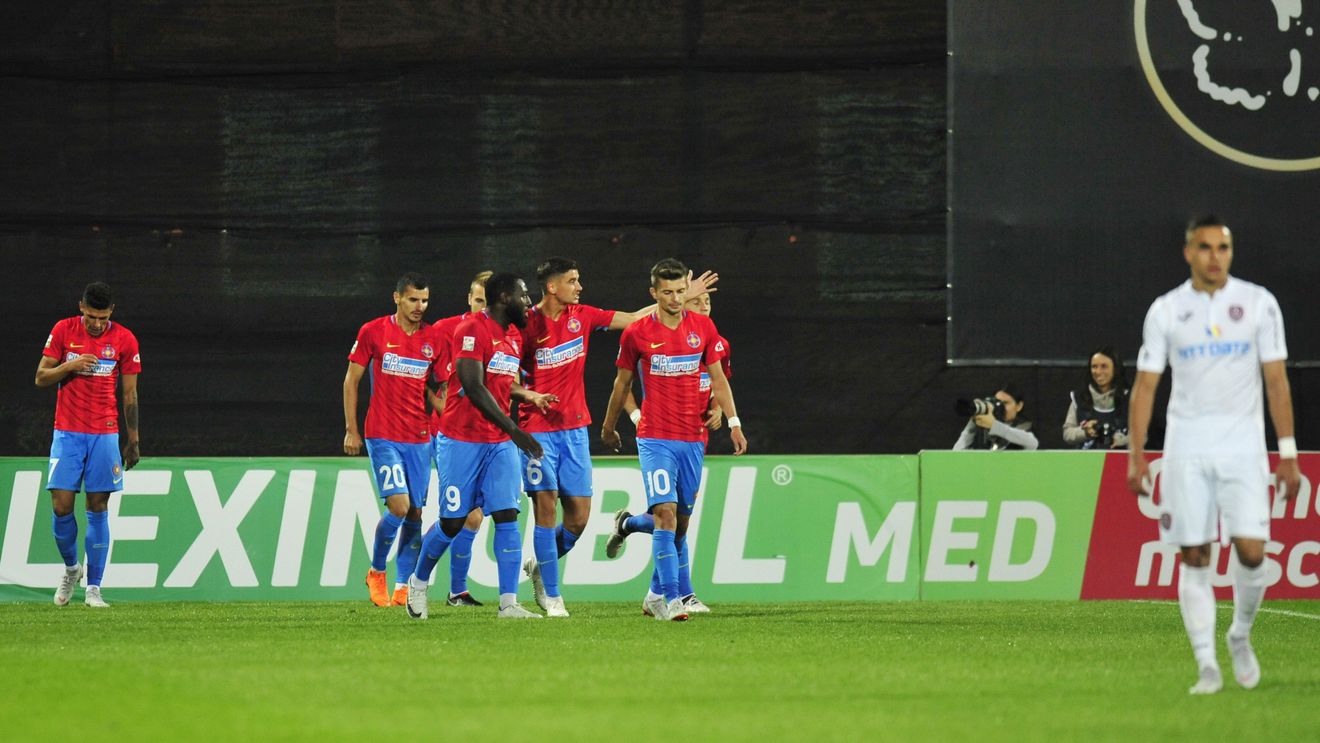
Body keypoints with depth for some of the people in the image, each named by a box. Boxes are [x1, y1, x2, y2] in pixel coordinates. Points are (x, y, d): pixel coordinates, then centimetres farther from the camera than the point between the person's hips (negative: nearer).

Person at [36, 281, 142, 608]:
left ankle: (93, 588, 1)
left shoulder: (124, 340, -1)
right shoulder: (63, 330, 0)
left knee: (97, 509, -2)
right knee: (61, 506, -6)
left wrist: (133, 441, 5)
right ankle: (71, 568, 20)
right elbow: (41, 377, 3)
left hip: (105, 434, 0)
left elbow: (129, 394, 6)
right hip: (67, 432, 0)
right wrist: (69, 366, -16)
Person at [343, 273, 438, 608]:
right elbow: (351, 381, 4)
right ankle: (376, 572, 7)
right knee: (399, 505, -15)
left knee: (416, 512, 2)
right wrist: (351, 430, 2)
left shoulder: (433, 339, 5)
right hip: (383, 437, -4)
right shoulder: (373, 332, -2)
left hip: (420, 438, 4)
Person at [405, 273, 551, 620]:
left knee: (507, 518, -5)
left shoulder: (514, 337, 13)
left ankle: (509, 603, -7)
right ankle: (418, 583, 25)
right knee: (452, 522, 1)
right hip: (463, 442, -7)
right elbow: (474, 388, -22)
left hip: (500, 443, 7)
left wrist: (530, 396, 10)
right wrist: (513, 429, -24)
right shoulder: (471, 330, -15)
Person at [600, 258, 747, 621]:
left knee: (681, 521, 7)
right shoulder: (637, 333, -2)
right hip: (655, 438, -3)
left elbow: (718, 379, 11)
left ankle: (656, 595, 21)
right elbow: (622, 384, 11)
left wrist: (733, 422, 2)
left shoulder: (703, 327, 5)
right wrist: (608, 427, 19)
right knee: (665, 513, -16)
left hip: (693, 439, 3)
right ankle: (670, 599, -18)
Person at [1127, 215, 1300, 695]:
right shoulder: (1166, 311, 3)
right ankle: (1206, 666, 1)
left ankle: (1240, 636, 16)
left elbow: (1277, 381, 3)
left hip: (1242, 446, 0)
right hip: (1186, 449, 0)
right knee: (1194, 558, -3)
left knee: (1251, 551, -10)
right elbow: (1145, 385, 5)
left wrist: (1288, 454, -1)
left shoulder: (1258, 303, 3)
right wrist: (1136, 455, -3)